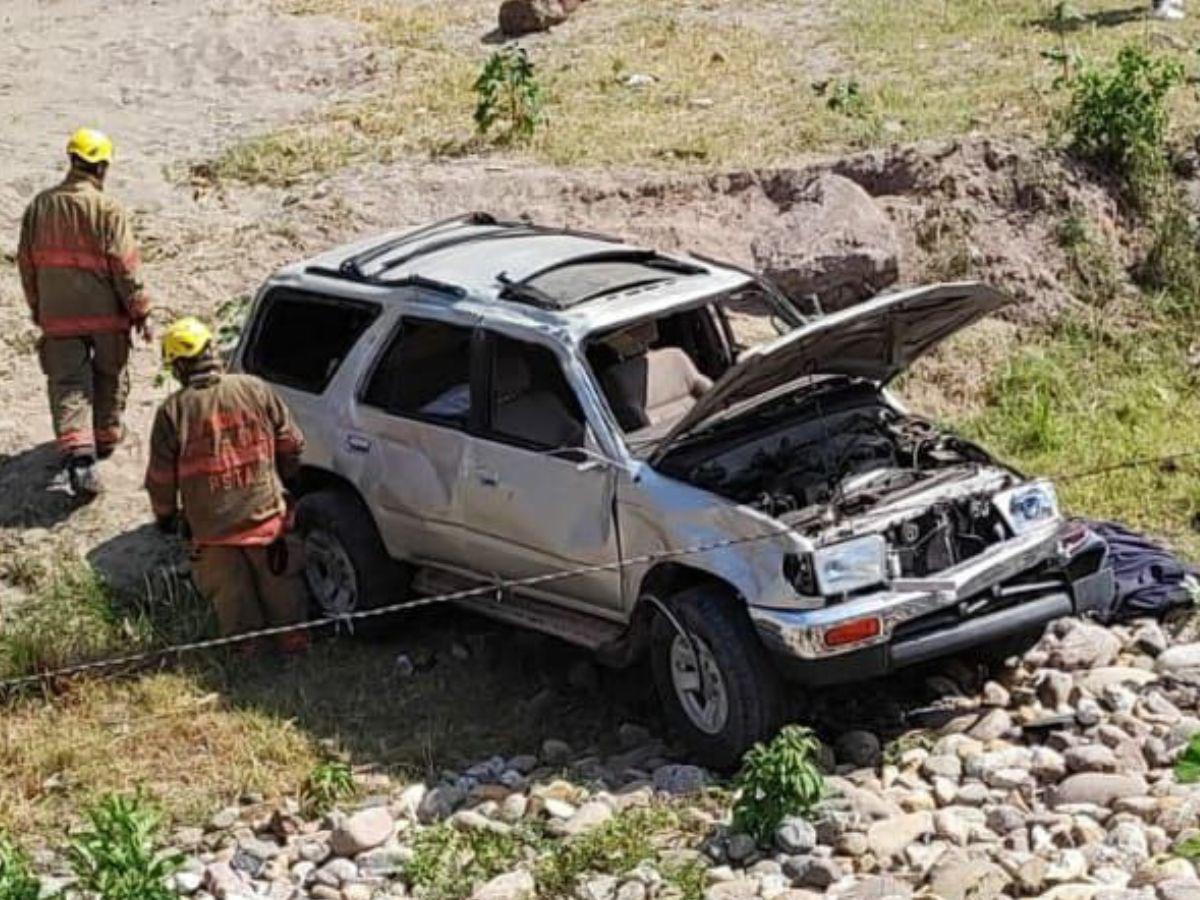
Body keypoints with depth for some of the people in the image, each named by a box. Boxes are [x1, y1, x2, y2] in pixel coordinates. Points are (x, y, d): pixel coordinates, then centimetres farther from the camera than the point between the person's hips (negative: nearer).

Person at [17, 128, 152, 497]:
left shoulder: (40, 206, 2)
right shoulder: (107, 209, -14)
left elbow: (26, 262, 9)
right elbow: (125, 265, -14)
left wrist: (37, 309, 20)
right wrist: (140, 311, -5)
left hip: (58, 315, 3)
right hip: (105, 313, -3)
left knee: (68, 385, 1)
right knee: (109, 377, 19)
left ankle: (78, 455, -15)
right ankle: (105, 439, 34)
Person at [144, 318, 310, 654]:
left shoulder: (173, 411, -11)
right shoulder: (255, 389, -4)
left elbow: (160, 477, -5)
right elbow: (292, 445, 4)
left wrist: (165, 514, 13)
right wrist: (283, 481, 22)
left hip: (212, 527, -2)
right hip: (266, 515, 2)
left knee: (230, 596, 15)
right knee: (280, 583, 19)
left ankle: (245, 641, 21)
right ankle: (293, 637, 26)